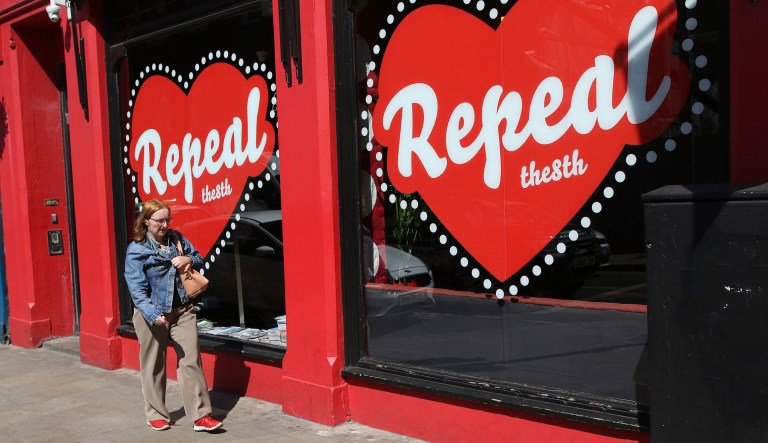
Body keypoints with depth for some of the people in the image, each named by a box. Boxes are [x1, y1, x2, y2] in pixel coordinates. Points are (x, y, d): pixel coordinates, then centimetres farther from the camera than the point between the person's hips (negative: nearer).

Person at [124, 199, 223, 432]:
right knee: (154, 366, 9)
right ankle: (156, 415, 26)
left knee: (191, 360, 0)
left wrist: (188, 260, -7)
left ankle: (201, 415, 5)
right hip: (153, 315, -4)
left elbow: (198, 259, 18)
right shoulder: (136, 250, -9)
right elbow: (136, 287, -16)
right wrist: (152, 315, -29)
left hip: (182, 311, 4)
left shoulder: (177, 238, 6)